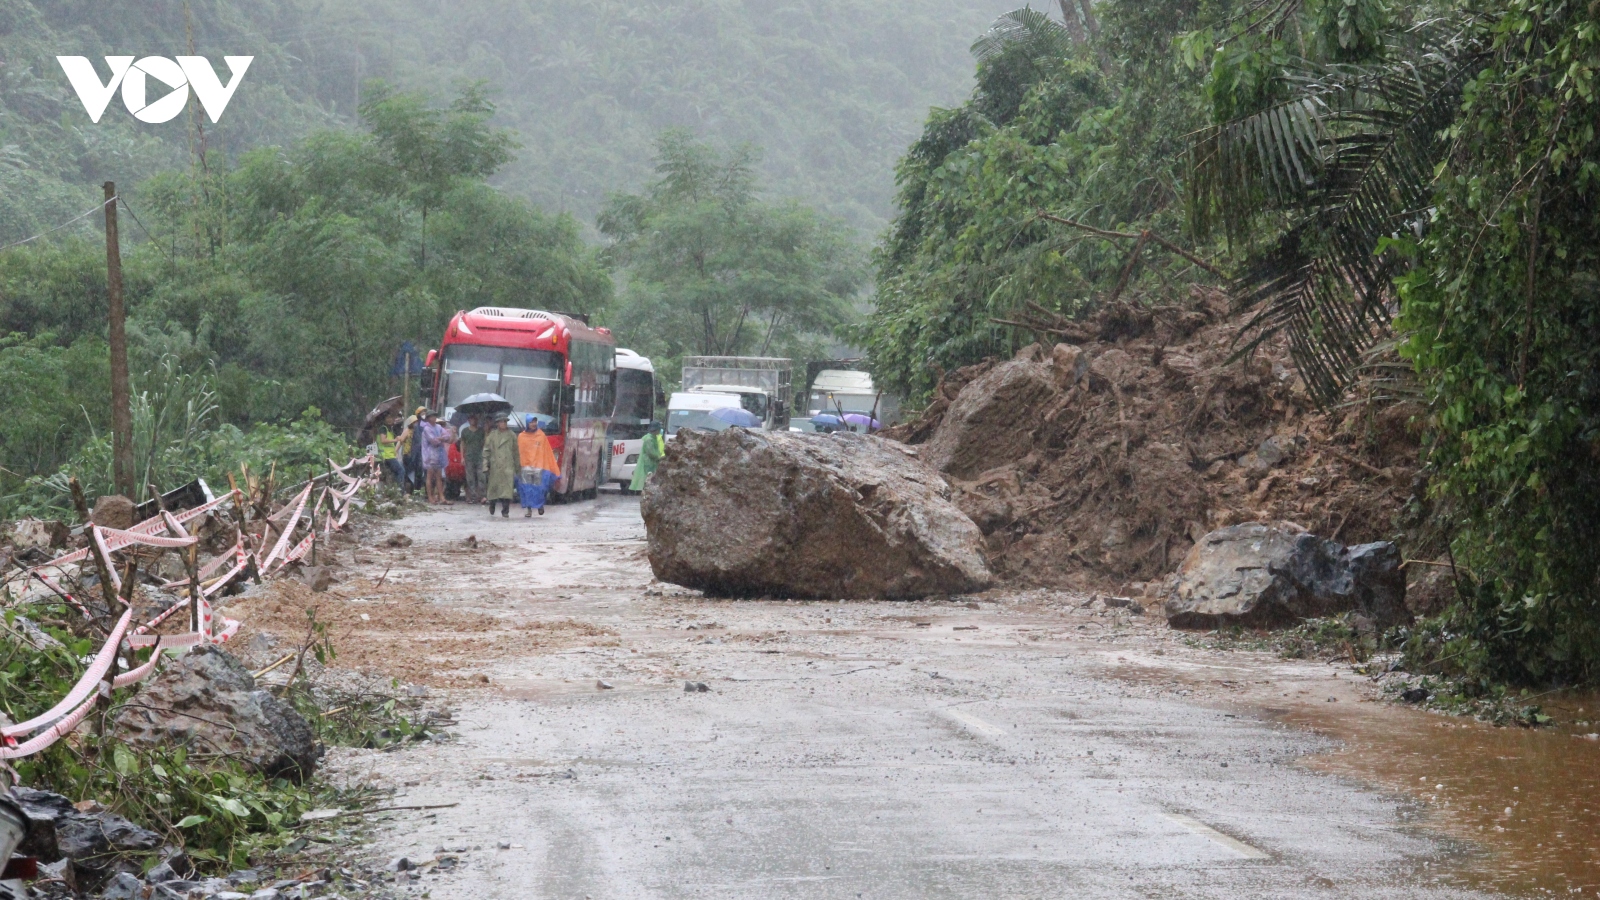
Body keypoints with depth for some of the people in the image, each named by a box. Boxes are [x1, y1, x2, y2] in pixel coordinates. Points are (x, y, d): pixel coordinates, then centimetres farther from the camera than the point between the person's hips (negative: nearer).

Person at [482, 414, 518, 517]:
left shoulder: (512, 435, 7)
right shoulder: (492, 435, 5)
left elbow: (515, 452, 9)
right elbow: (486, 451, 5)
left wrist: (516, 466, 6)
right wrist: (485, 466, -3)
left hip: (508, 467, -1)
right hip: (494, 466, 1)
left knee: (507, 489, -11)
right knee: (493, 488, 8)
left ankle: (505, 512, -8)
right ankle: (491, 509, 32)